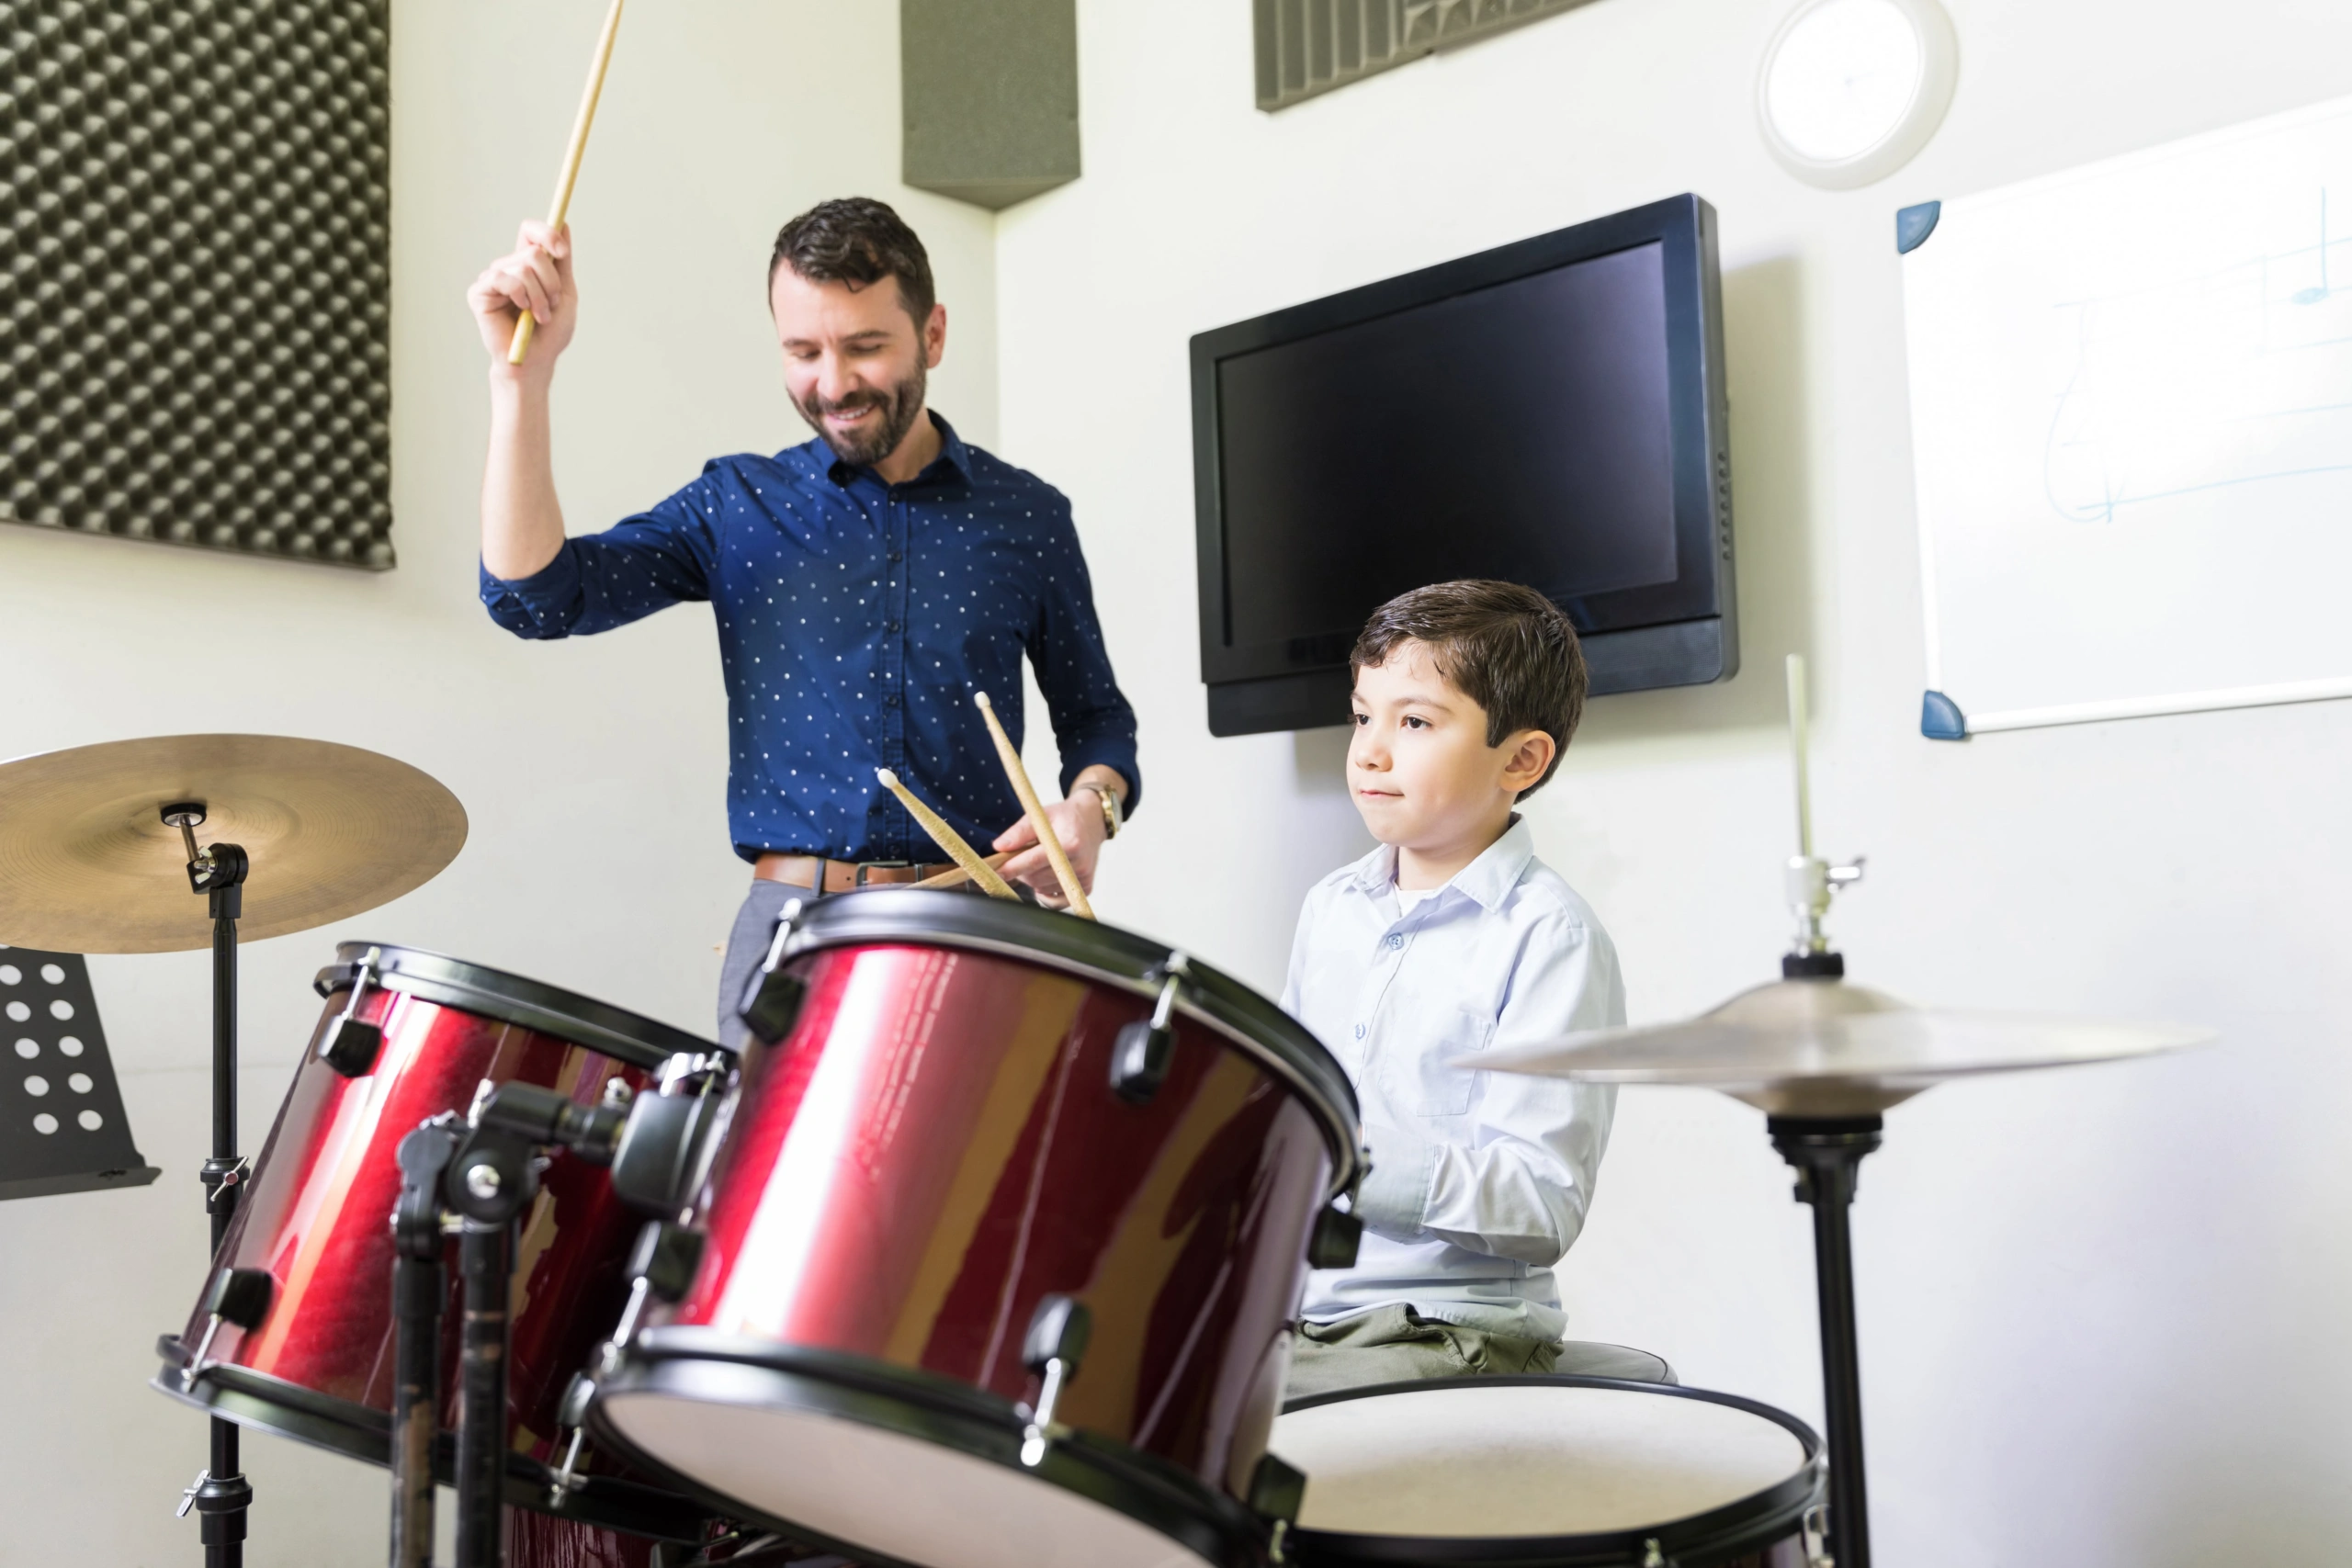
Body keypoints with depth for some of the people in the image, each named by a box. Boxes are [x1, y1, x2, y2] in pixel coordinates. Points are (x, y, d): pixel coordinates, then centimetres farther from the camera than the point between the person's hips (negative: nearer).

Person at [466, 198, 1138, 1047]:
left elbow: (1093, 715, 16)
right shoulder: (736, 506, 8)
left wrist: (1089, 805, -7)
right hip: (789, 925, 0)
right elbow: (532, 593, -4)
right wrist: (523, 373, -13)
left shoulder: (1026, 518, 9)